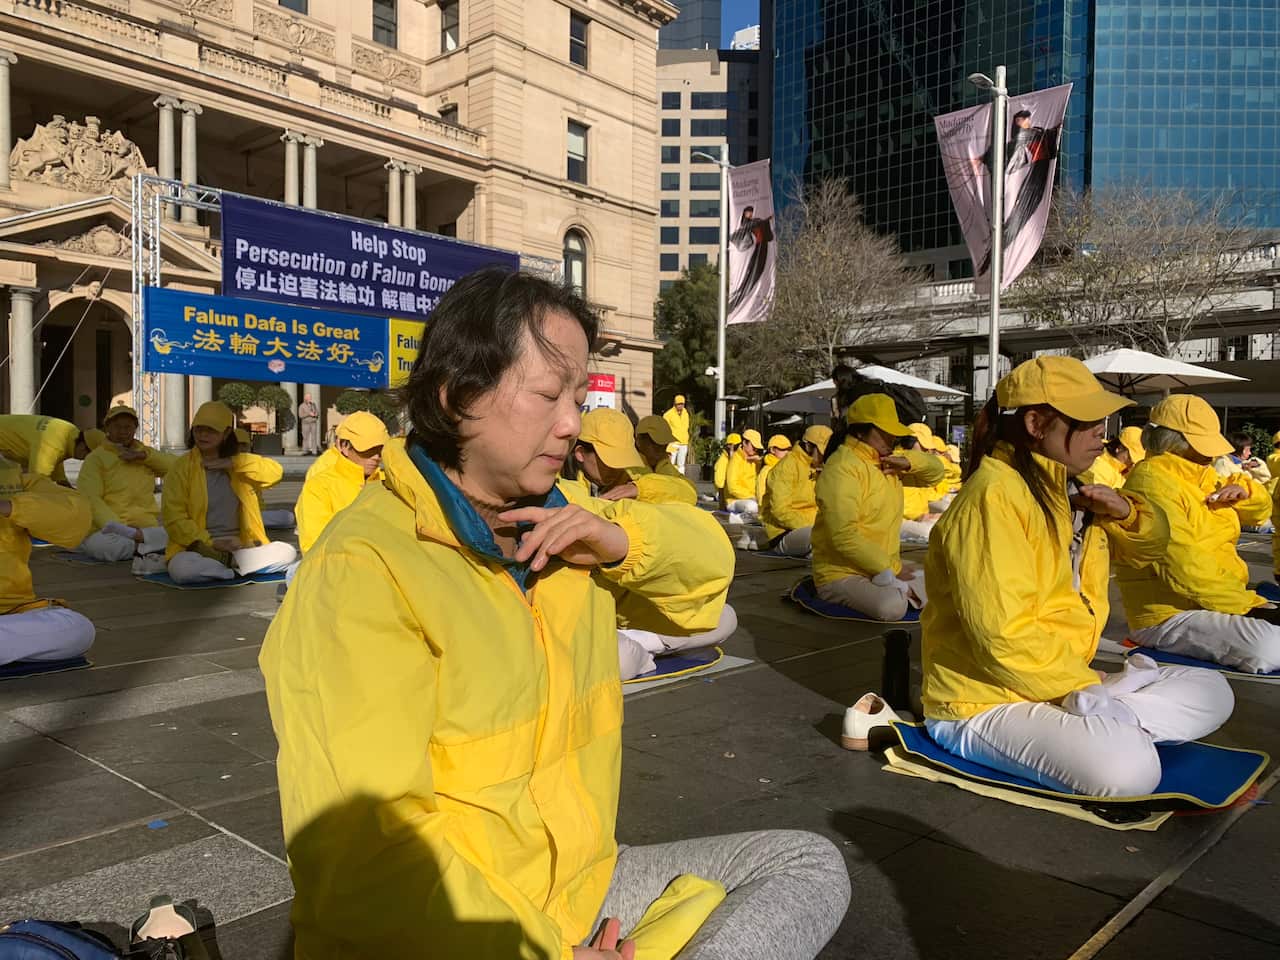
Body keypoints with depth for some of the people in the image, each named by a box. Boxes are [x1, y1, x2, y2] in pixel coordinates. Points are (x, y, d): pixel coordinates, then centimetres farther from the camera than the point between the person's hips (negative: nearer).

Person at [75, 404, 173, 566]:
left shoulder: (146, 453, 22)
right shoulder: (96, 458, 7)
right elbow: (90, 499, -7)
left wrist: (142, 455, -5)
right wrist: (116, 526, -22)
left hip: (148, 525, 3)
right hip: (109, 527, -3)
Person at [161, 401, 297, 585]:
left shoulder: (238, 463, 14)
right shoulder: (182, 466, 2)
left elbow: (275, 472, -2)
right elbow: (173, 517, -5)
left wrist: (232, 464, -10)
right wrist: (210, 543, -15)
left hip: (240, 547, 3)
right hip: (199, 547, -3)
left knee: (287, 553, -19)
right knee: (181, 568, -37)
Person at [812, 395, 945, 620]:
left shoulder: (887, 461, 12)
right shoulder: (842, 468, -17)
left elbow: (935, 472, 20)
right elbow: (845, 537, -25)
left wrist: (908, 462, -3)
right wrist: (891, 568, -18)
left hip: (886, 569, 9)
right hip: (842, 574, -9)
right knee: (892, 607, -34)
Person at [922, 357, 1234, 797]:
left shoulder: (1071, 489, 9)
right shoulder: (994, 497, -20)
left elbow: (1148, 544, 25)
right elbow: (1004, 636, -26)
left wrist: (1125, 512, 3)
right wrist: (1084, 686, -16)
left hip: (1068, 684, 10)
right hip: (986, 701, -10)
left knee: (1210, 692, 7)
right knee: (1126, 768, -32)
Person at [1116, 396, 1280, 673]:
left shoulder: (1203, 476, 17)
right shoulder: (1152, 481, -15)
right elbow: (1183, 566, -24)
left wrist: (1244, 491, 6)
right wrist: (1249, 606, -24)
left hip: (1223, 603, 11)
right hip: (1170, 614, -10)